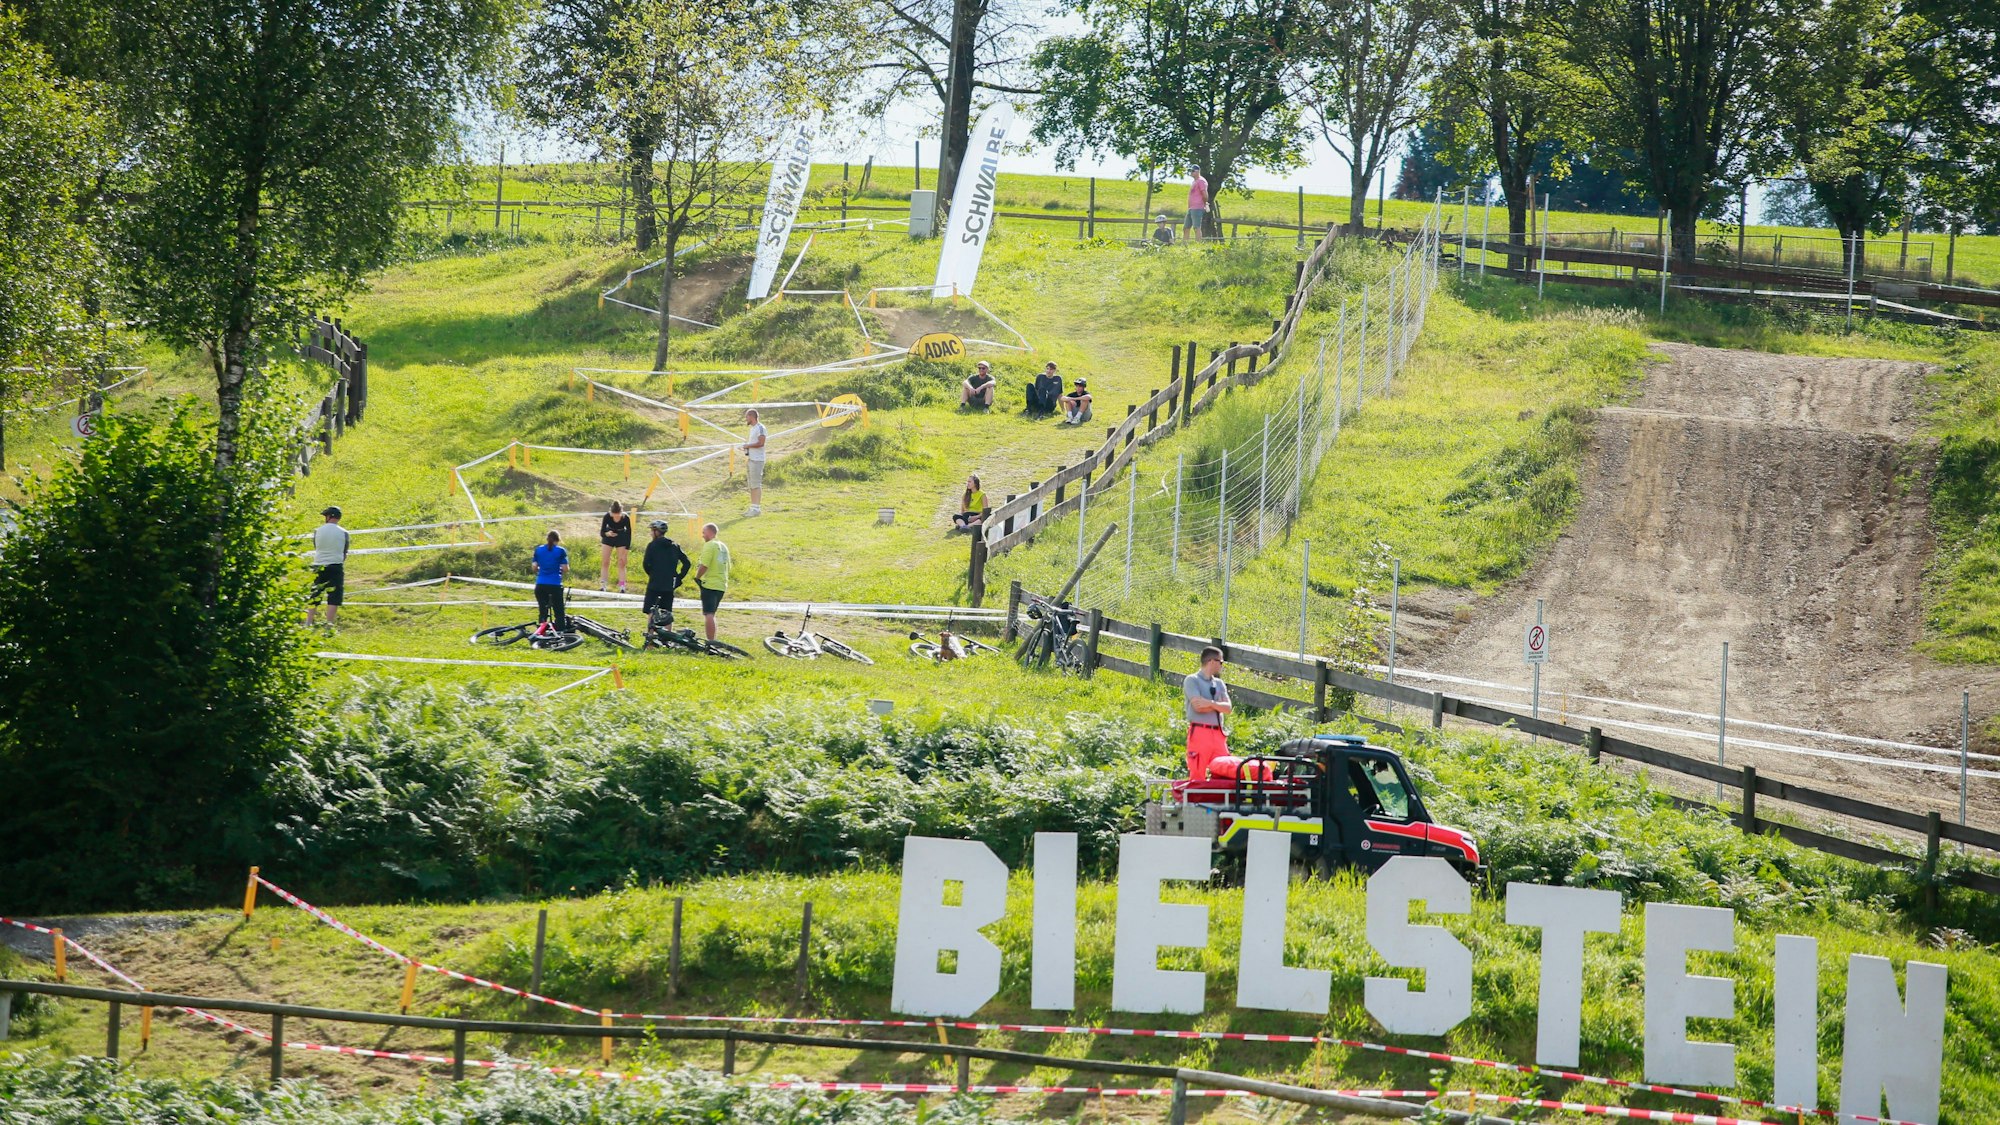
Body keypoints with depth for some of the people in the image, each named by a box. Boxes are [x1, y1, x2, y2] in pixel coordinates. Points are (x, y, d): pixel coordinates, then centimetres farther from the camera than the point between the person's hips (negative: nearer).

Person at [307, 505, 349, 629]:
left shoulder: (318, 531, -2)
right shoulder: (343, 533, -3)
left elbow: (316, 548, 9)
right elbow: (345, 553, 4)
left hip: (319, 567, 2)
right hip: (336, 567, -2)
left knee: (315, 596, 12)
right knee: (334, 597, 1)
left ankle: (308, 622, 13)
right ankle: (329, 625, -5)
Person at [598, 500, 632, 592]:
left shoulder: (626, 518, -29)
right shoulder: (607, 517, -29)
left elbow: (629, 534, -18)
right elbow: (602, 533, -24)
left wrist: (627, 550, -20)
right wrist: (607, 534, -47)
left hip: (621, 538, -1)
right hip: (608, 537, 1)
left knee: (622, 563, -3)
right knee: (605, 562, -1)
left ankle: (622, 587, 0)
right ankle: (603, 586, 4)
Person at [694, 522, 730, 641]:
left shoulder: (709, 545, -12)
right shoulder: (723, 546, 16)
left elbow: (704, 565, -20)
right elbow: (727, 567, 22)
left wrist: (697, 578, -7)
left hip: (709, 584, -9)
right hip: (721, 585, 9)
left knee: (708, 614, -10)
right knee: (711, 614, 18)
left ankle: (710, 641, -16)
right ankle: (713, 640, 20)